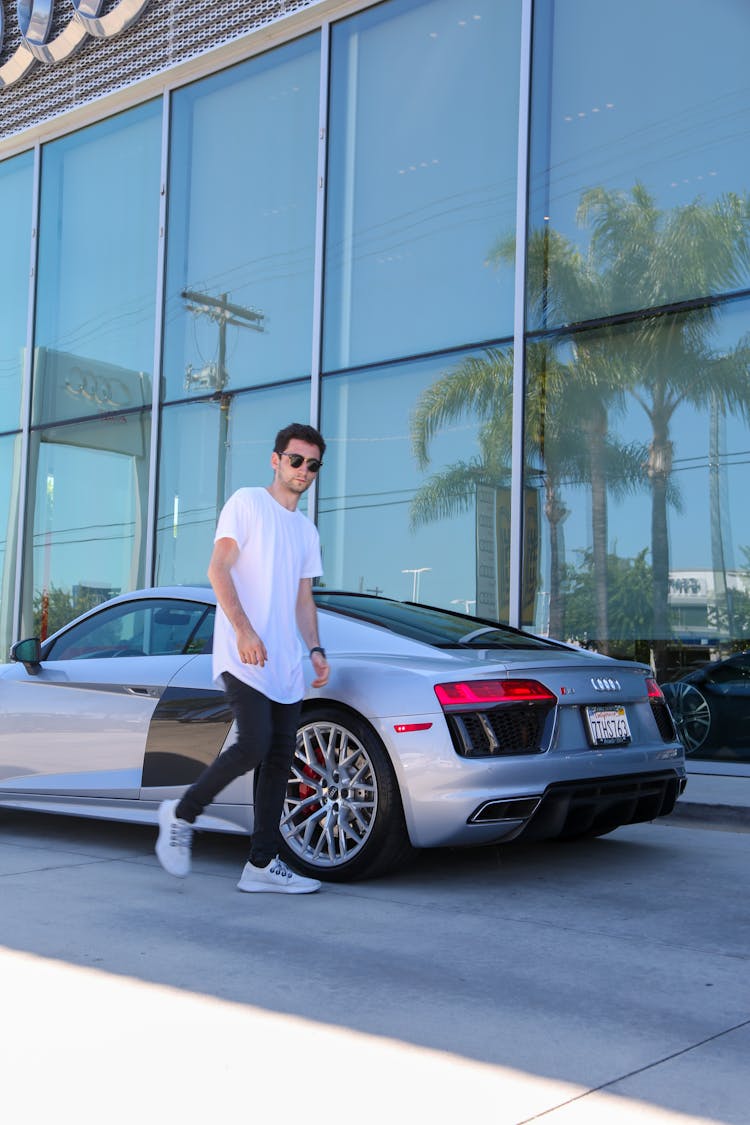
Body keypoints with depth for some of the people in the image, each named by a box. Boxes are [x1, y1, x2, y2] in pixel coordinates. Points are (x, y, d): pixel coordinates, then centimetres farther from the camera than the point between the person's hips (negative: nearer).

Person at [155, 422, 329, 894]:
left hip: (286, 664, 8)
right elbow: (218, 569, -9)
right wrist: (244, 630, -20)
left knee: (280, 757, 4)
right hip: (244, 657, -7)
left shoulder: (307, 530, 22)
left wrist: (315, 649, 10)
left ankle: (263, 864, 9)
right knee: (254, 744, -20)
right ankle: (181, 816, 1)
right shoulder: (247, 502, 1)